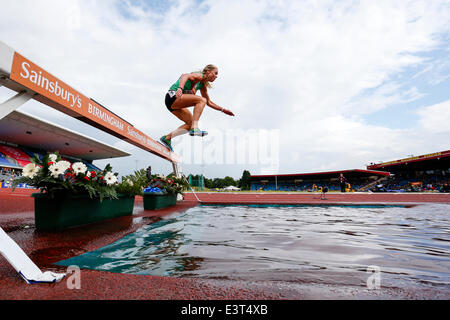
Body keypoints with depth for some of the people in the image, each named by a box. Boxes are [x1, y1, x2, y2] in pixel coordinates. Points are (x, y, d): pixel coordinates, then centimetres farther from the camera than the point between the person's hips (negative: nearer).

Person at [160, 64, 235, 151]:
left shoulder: (202, 85, 20)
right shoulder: (199, 76, -7)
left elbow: (209, 102, 29)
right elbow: (185, 76, -26)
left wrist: (223, 110, 27)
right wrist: (180, 88, -44)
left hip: (175, 104, 10)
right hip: (173, 96, -10)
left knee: (190, 123, 11)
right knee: (201, 100, -23)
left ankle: (167, 137, 8)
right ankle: (194, 128, -32)